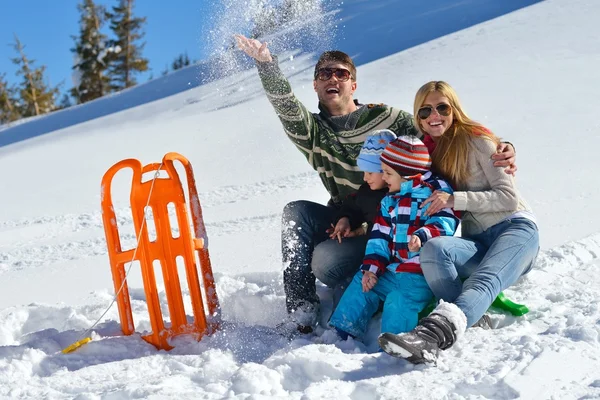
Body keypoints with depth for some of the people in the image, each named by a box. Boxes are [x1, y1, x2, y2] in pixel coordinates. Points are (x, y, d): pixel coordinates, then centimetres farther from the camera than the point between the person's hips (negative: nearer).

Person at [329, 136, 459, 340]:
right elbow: (380, 238, 14)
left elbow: (443, 224, -20)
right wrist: (371, 267, 3)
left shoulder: (437, 192, -7)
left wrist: (422, 237, -40)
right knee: (361, 283, 6)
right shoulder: (389, 201, 16)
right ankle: (340, 333, 11)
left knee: (400, 300, -27)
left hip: (422, 273, -8)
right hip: (393, 269, 8)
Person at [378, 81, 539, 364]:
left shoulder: (476, 140, 0)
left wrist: (455, 199, -18)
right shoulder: (427, 152, 17)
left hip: (515, 228, -5)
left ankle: (434, 333, -67)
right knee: (432, 250, -31)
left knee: (483, 280, -39)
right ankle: (466, 324, -44)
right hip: (477, 243, 5)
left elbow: (509, 197, -6)